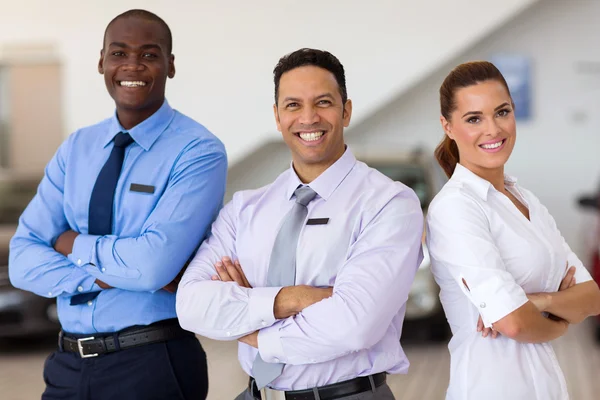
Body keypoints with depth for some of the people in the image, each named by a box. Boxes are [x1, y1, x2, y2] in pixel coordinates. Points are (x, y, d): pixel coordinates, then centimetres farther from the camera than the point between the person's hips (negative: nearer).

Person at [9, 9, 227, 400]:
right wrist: (119, 273, -17)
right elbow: (23, 262, -3)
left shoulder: (198, 152, -12)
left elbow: (156, 262, -24)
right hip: (70, 364, 5)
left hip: (154, 364, -4)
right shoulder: (76, 149, 5)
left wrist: (75, 245, -8)